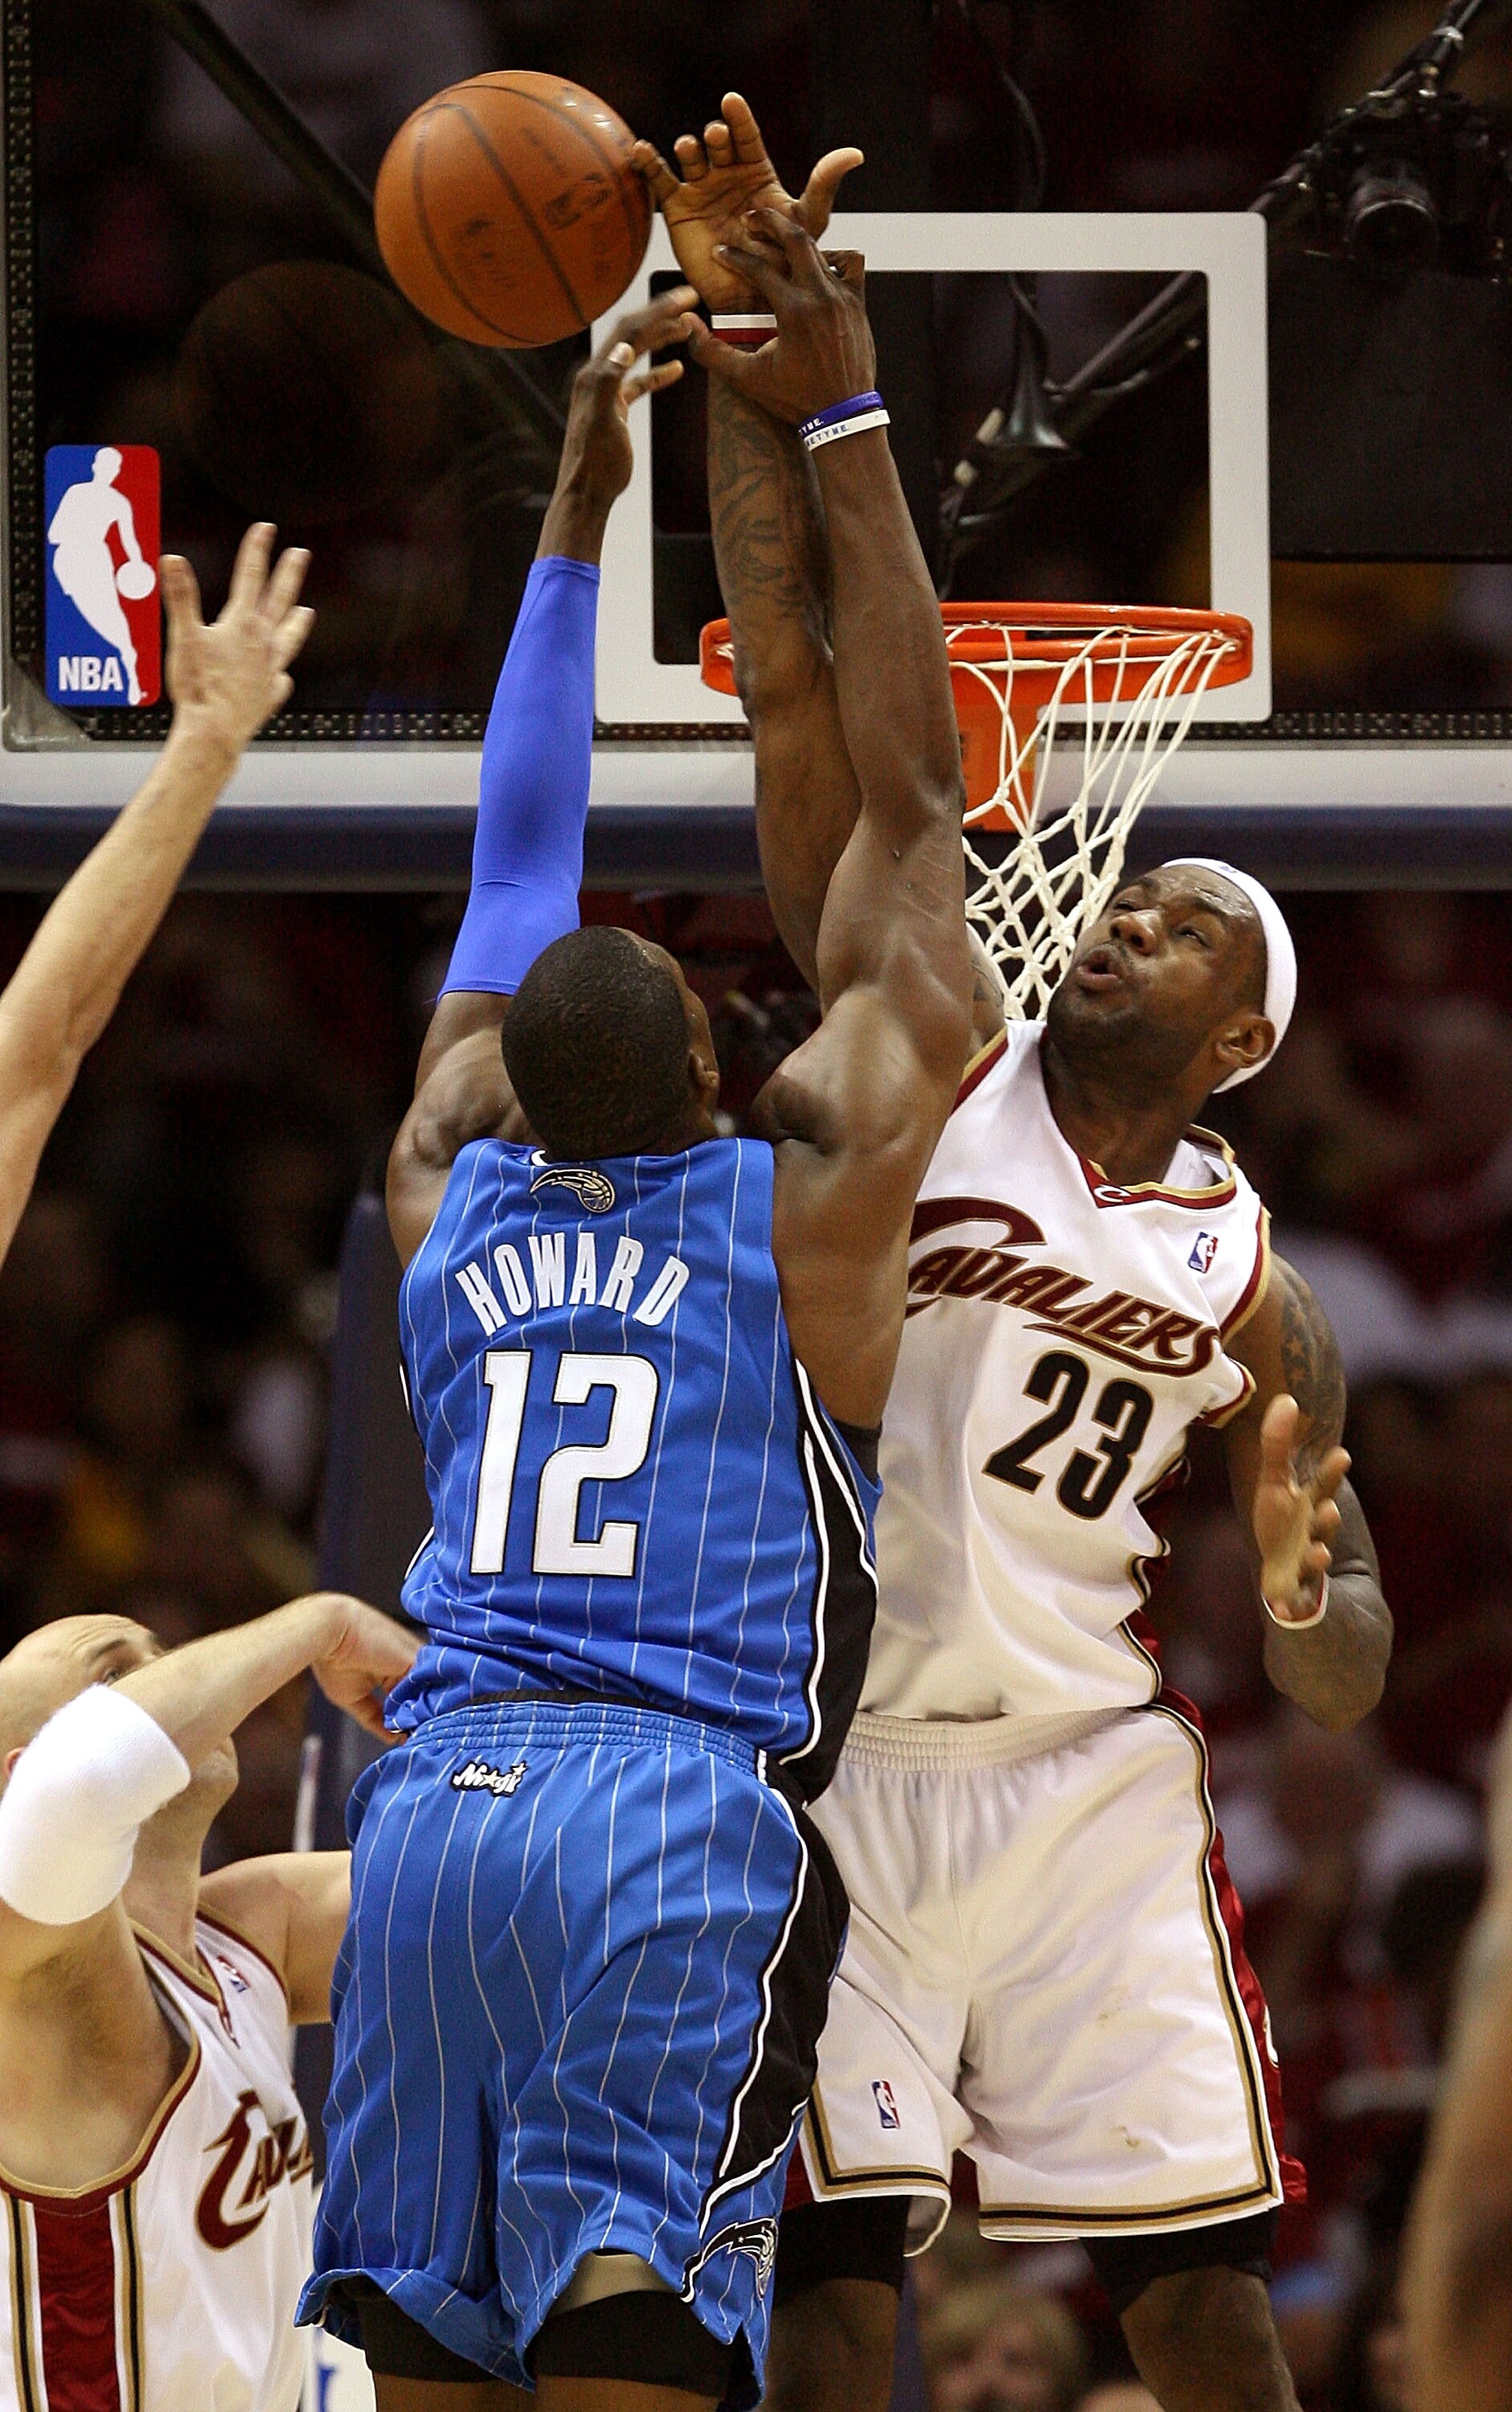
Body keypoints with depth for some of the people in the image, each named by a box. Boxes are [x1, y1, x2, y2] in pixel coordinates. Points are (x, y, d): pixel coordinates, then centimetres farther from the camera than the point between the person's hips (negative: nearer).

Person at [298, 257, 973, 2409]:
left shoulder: (450, 1195, 16)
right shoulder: (811, 1200, 6)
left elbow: (518, 858, 28)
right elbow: (911, 808, 11)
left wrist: (579, 508, 35)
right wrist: (845, 431, 15)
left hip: (431, 1806, 4)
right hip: (688, 1821, -4)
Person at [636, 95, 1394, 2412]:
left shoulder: (1253, 1288, 6)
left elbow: (1349, 1684, 10)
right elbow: (803, 687, -6)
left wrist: (1295, 1588, -15)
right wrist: (746, 352, -14)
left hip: (1095, 1788, 2)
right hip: (831, 1768, -2)